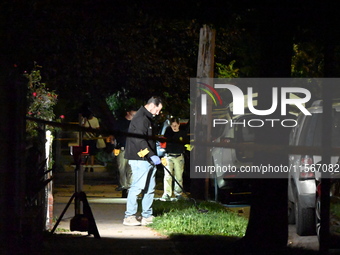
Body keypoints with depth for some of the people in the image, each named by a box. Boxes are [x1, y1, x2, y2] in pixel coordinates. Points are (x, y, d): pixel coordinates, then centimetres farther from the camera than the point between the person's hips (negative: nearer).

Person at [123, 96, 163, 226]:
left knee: (150, 188, 11)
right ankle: (129, 216, -7)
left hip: (148, 160, 11)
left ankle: (147, 216, 16)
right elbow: (140, 140, -24)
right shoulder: (140, 118, -14)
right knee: (137, 187, -10)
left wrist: (154, 156, 20)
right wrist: (152, 155, -27)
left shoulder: (147, 118, 20)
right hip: (140, 159, -11)